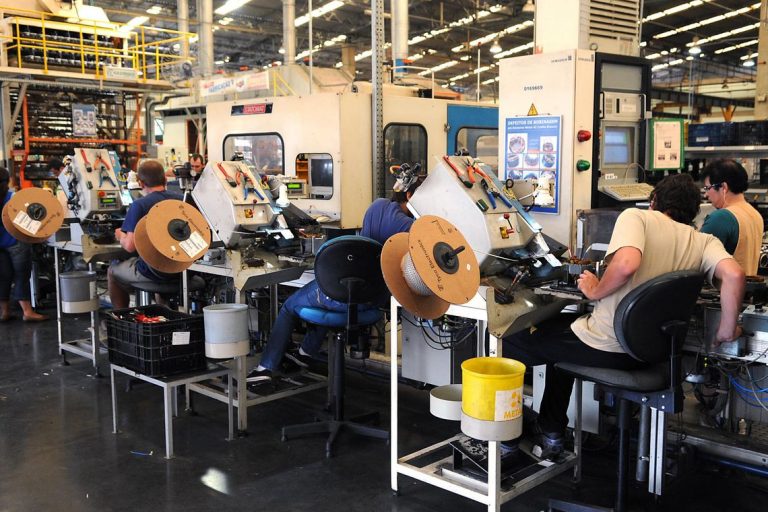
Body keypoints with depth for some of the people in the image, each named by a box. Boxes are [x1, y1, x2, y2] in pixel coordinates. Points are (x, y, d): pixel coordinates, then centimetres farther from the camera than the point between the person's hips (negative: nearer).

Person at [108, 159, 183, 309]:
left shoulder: (139, 205, -15)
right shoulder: (179, 199, 1)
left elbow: (130, 246, -19)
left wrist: (121, 236, 4)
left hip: (153, 271, -5)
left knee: (113, 271, 24)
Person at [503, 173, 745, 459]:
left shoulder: (636, 217, -8)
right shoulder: (704, 242, 5)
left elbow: (626, 263, -28)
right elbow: (734, 275, -13)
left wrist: (596, 291, -10)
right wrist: (726, 332, -2)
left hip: (604, 348, -7)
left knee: (510, 345, 13)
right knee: (561, 326, 34)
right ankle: (550, 433, 37)